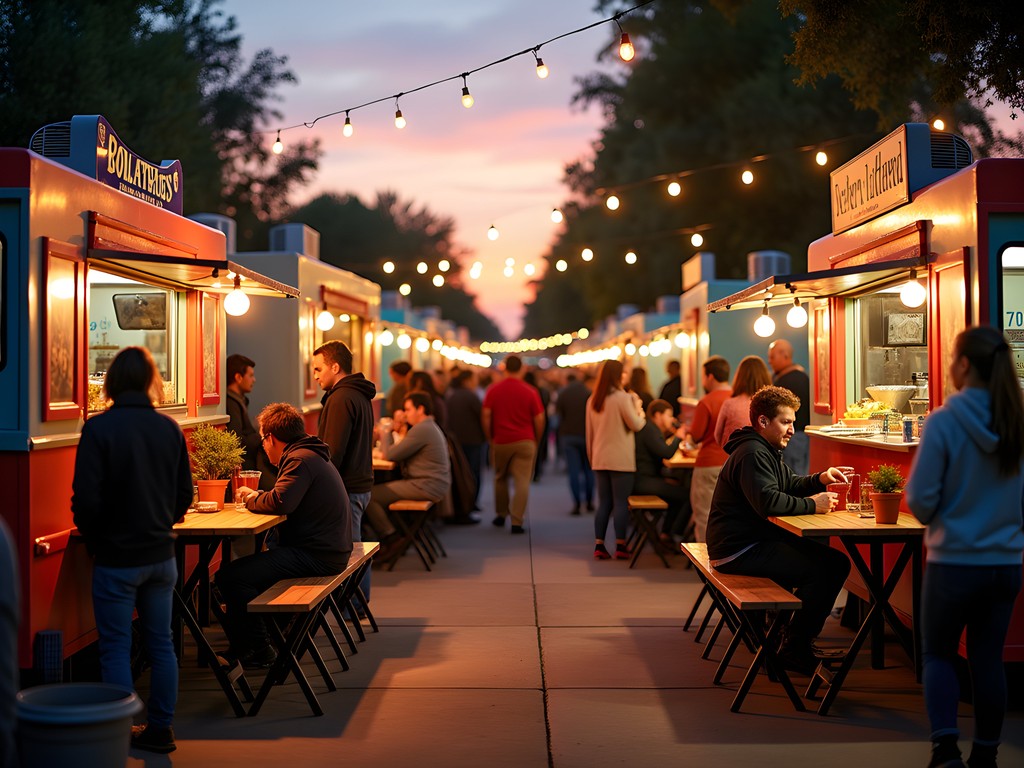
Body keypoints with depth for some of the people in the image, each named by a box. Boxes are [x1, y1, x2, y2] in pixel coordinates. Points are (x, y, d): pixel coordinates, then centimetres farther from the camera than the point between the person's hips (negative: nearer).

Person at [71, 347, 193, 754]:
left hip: (117, 557, -5)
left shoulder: (99, 428, -14)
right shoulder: (170, 428, 0)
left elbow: (86, 497, -15)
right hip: (161, 554, 5)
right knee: (161, 643, 13)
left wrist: (93, 539, 1)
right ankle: (159, 729, 22)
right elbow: (185, 493, 5)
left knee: (116, 648, 4)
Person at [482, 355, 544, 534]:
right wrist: (536, 440, 13)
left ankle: (501, 514, 29)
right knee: (522, 481, -3)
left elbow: (485, 416, -2)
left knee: (500, 478, 20)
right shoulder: (530, 391, -2)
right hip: (524, 441, -2)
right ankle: (517, 522, -10)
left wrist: (490, 439, 9)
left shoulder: (494, 390, 1)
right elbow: (539, 419, -1)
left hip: (501, 441, 2)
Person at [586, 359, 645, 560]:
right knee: (621, 503, 1)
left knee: (604, 503, 10)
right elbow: (636, 425, -12)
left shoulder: (592, 400, 9)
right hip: (621, 459, -6)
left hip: (600, 459, 6)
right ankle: (620, 547, 2)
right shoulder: (623, 398, -12)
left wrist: (591, 456, 22)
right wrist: (638, 408, 6)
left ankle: (599, 546, 8)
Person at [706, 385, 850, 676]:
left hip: (756, 540, 11)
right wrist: (812, 505, -19)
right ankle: (794, 650, -9)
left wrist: (819, 479, 7)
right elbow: (768, 501, -27)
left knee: (836, 562, 6)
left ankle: (796, 638, 12)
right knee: (825, 569, -21)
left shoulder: (766, 451, 21)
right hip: (740, 551, -11)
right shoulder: (752, 454, -15)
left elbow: (789, 485, 25)